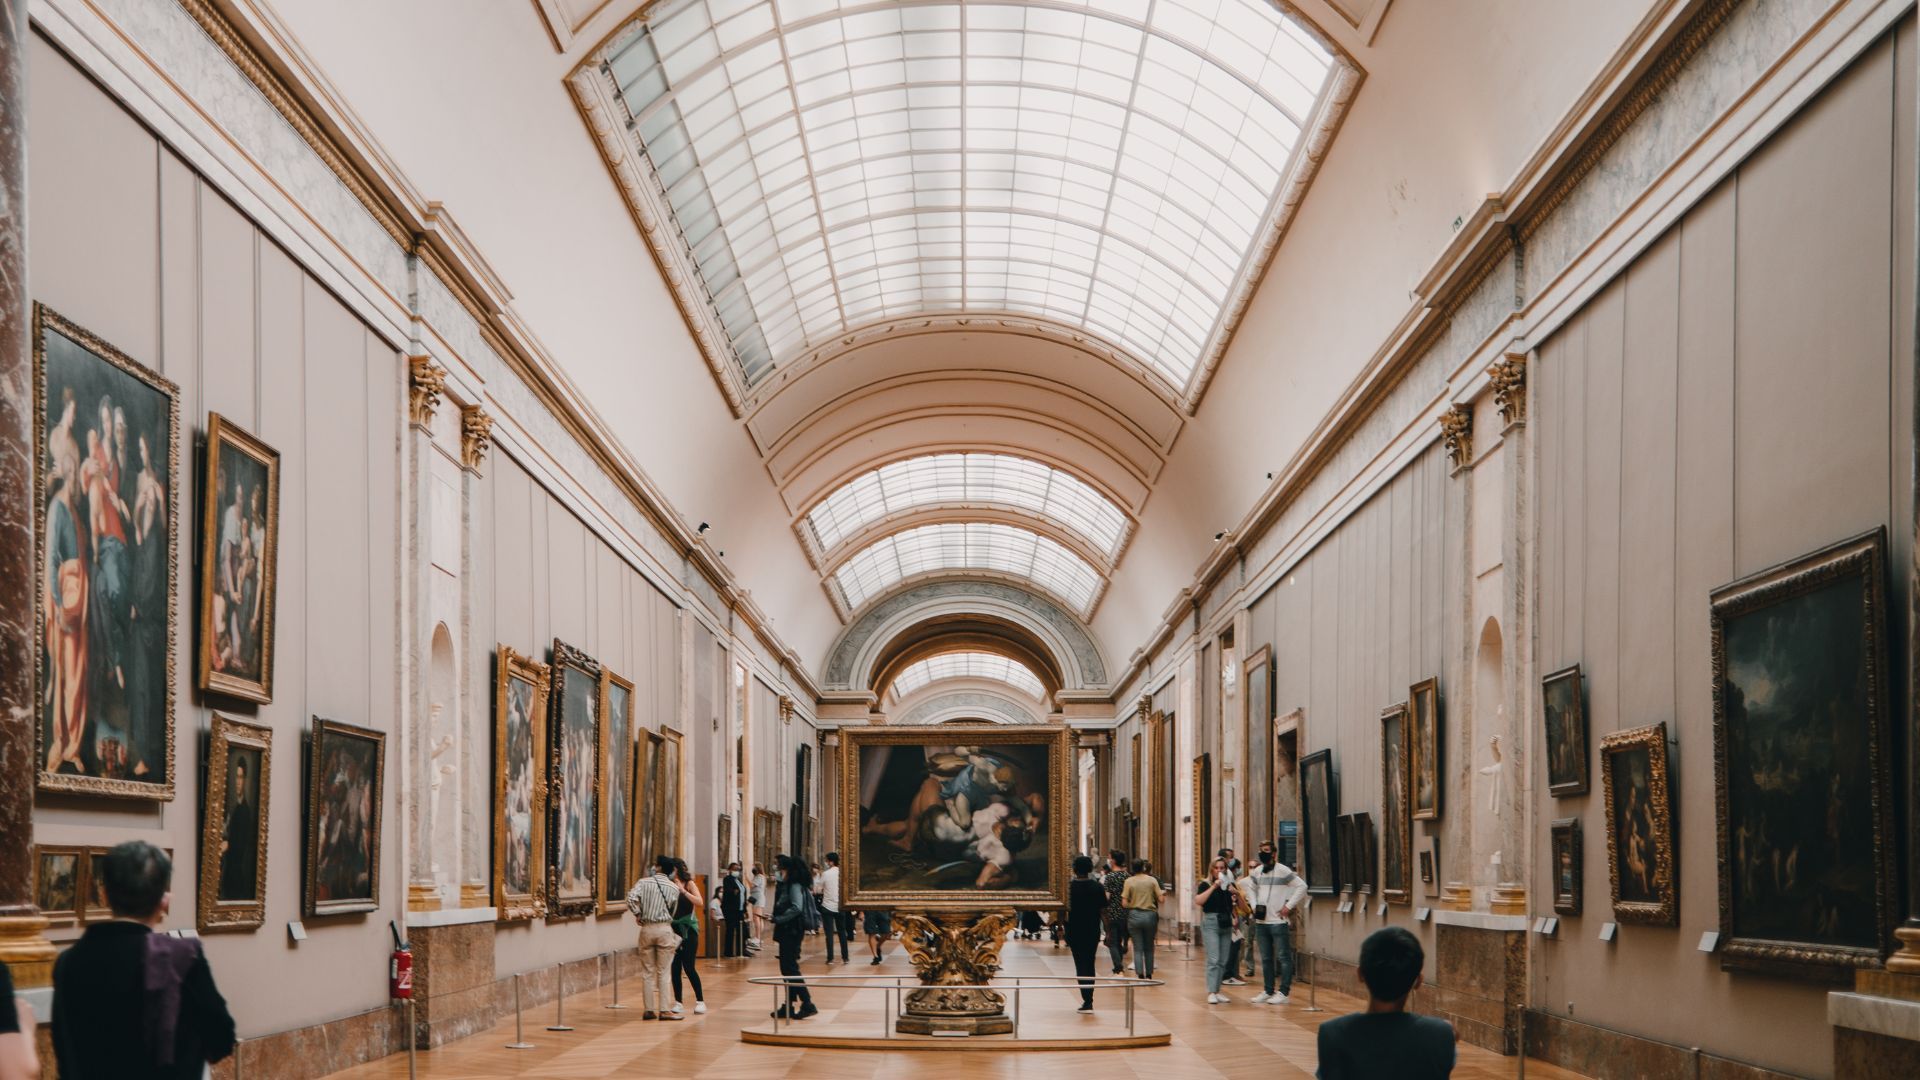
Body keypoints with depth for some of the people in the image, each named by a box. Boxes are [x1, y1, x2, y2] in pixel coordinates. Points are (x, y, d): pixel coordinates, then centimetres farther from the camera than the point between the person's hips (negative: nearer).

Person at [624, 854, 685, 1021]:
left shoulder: (643, 882, -1)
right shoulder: (674, 888, 3)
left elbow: (631, 898, -16)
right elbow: (673, 912, 7)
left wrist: (637, 914, -3)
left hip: (647, 928, 1)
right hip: (664, 929, -1)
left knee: (647, 972, 7)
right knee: (663, 972, 1)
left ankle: (648, 1009, 8)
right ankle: (663, 1010, -2)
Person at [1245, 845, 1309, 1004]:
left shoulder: (1282, 870, -7)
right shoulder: (1257, 871, 11)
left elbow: (1302, 886, -9)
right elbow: (1249, 886, 25)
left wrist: (1289, 906, -11)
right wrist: (1254, 905, 11)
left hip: (1278, 921, -7)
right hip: (1260, 921, 7)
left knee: (1283, 958, -4)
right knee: (1266, 959, 12)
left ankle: (1283, 992, -4)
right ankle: (1268, 991, 19)